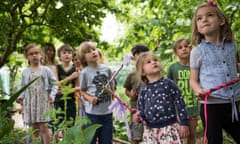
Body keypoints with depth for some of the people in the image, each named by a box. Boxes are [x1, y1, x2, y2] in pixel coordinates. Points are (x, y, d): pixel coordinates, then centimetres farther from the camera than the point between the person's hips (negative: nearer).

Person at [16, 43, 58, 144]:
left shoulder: (46, 70, 2)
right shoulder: (25, 72, 10)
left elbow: (54, 84, 2)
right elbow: (23, 87, 14)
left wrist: (52, 95, -12)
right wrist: (21, 97, -2)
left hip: (43, 101, -3)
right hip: (30, 102, 3)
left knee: (43, 127, -6)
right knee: (34, 129, 7)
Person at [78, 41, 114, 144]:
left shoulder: (107, 69, 4)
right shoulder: (84, 72, -6)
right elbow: (82, 91, 0)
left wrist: (110, 92, 0)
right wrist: (90, 98, -16)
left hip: (107, 111, 3)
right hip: (92, 112, -3)